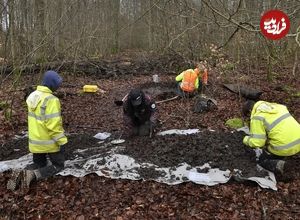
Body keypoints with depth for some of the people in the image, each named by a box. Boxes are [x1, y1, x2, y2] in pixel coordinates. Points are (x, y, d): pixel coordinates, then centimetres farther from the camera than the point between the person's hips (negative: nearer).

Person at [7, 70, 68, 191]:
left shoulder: (33, 96, 4)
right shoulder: (51, 100, -23)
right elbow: (53, 125, -26)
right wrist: (62, 141, -18)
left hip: (35, 140, 8)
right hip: (49, 141, -8)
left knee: (39, 164, 25)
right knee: (59, 165, 11)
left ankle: (20, 174, -3)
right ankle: (33, 175, -11)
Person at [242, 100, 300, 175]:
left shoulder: (257, 117, -8)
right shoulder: (275, 106, 15)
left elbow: (257, 142, -12)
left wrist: (246, 140, 10)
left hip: (284, 148, -7)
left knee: (262, 160, 18)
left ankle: (277, 165, -8)